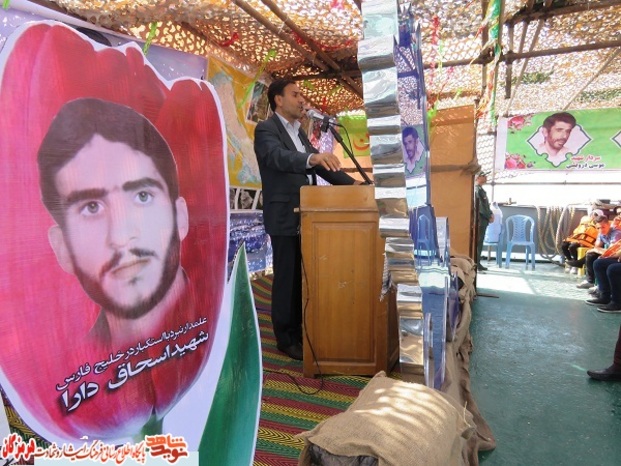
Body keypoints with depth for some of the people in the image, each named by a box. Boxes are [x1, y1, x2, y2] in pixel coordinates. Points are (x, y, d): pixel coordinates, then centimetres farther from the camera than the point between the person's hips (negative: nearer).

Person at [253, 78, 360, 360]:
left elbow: (318, 165, 17)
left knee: (304, 276, 14)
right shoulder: (266, 129, -10)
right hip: (284, 217, -8)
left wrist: (351, 183, 6)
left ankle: (301, 331, 28)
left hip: (305, 216, 8)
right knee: (287, 278, 0)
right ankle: (286, 338, 14)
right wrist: (312, 157, -49)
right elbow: (279, 157, -30)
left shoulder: (299, 132, 16)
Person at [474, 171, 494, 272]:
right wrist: (489, 217, -11)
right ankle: (476, 264, -2)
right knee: (478, 242, -6)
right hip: (480, 219, -10)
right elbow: (481, 207, -19)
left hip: (482, 219, 10)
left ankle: (477, 263, 18)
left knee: (479, 242, 12)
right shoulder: (478, 190, -14)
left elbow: (485, 204, 20)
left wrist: (491, 213, 6)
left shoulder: (480, 189, 17)